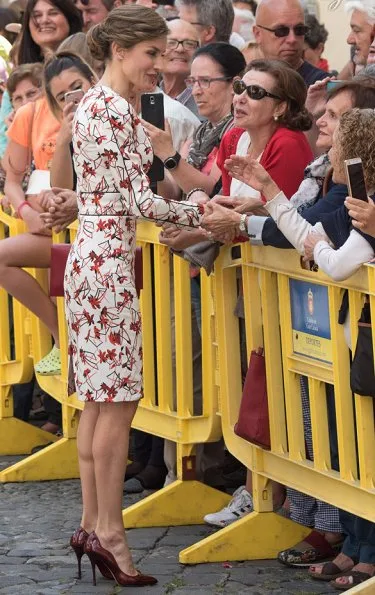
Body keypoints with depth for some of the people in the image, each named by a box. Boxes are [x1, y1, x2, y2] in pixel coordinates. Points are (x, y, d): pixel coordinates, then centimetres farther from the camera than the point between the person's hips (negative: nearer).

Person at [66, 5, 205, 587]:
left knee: (99, 398, 13)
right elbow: (140, 200, -16)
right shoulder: (117, 111, -15)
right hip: (110, 259, -10)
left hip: (90, 251, 10)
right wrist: (201, 213, -6)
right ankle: (109, 533, -2)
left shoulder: (94, 103, 15)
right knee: (118, 400, -5)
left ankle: (92, 524, 17)